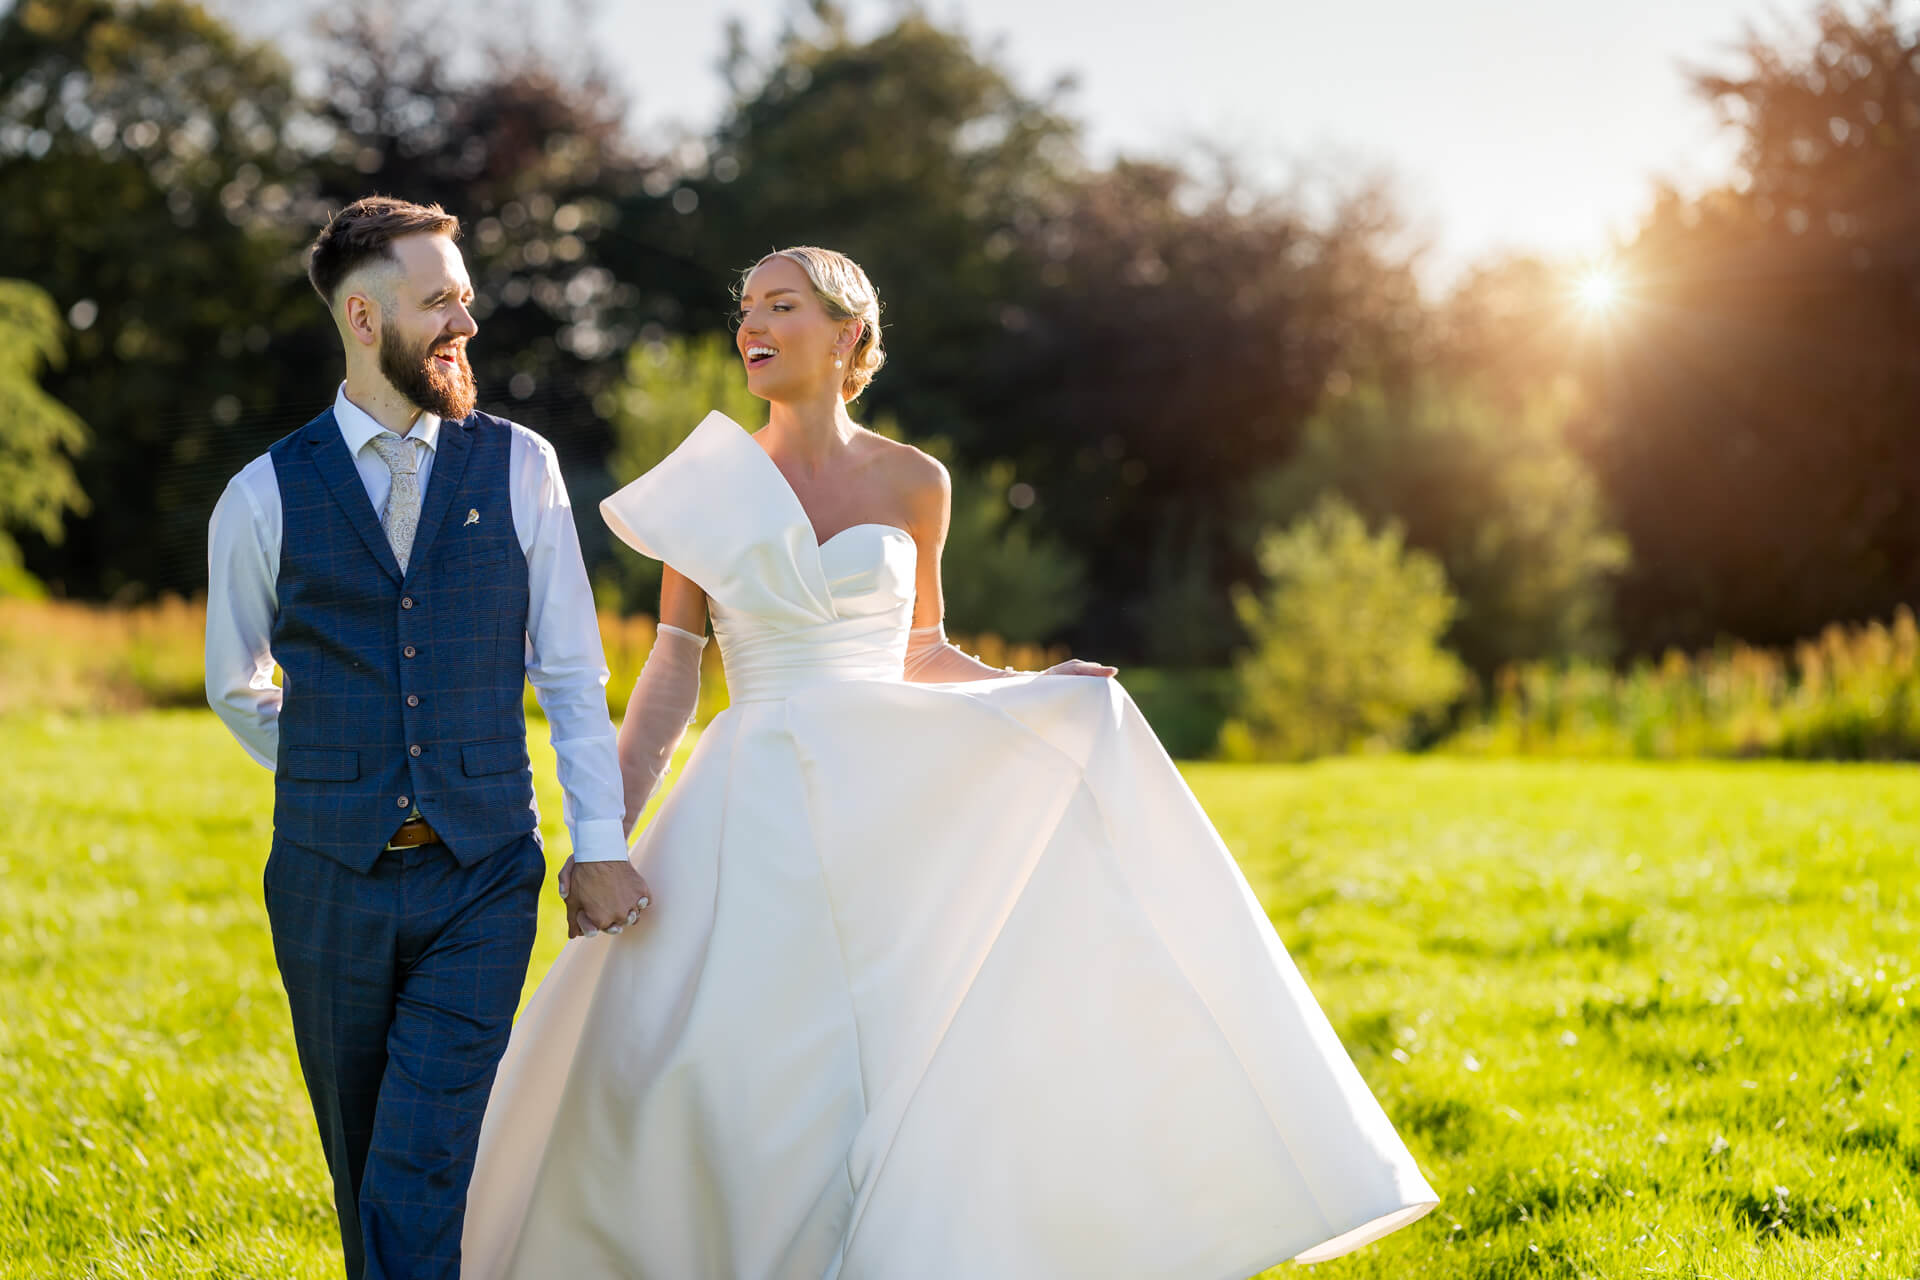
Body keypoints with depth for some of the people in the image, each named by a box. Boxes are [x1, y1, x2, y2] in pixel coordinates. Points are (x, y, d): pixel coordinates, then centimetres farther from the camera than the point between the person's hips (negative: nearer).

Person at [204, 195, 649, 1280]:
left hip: (483, 876, -1)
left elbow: (571, 673, 4)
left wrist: (601, 845, -1)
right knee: (361, 1160, 12)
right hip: (329, 877, 1)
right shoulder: (265, 497, 1)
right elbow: (237, 687, 16)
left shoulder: (519, 468, 2)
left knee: (425, 1171, -9)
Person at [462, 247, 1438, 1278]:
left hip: (890, 808, 0)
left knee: (901, 1071, -5)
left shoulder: (913, 484, 6)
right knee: (725, 1070, -8)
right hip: (754, 815, 0)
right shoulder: (705, 485, 4)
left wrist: (1035, 689, 0)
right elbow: (673, 667, 4)